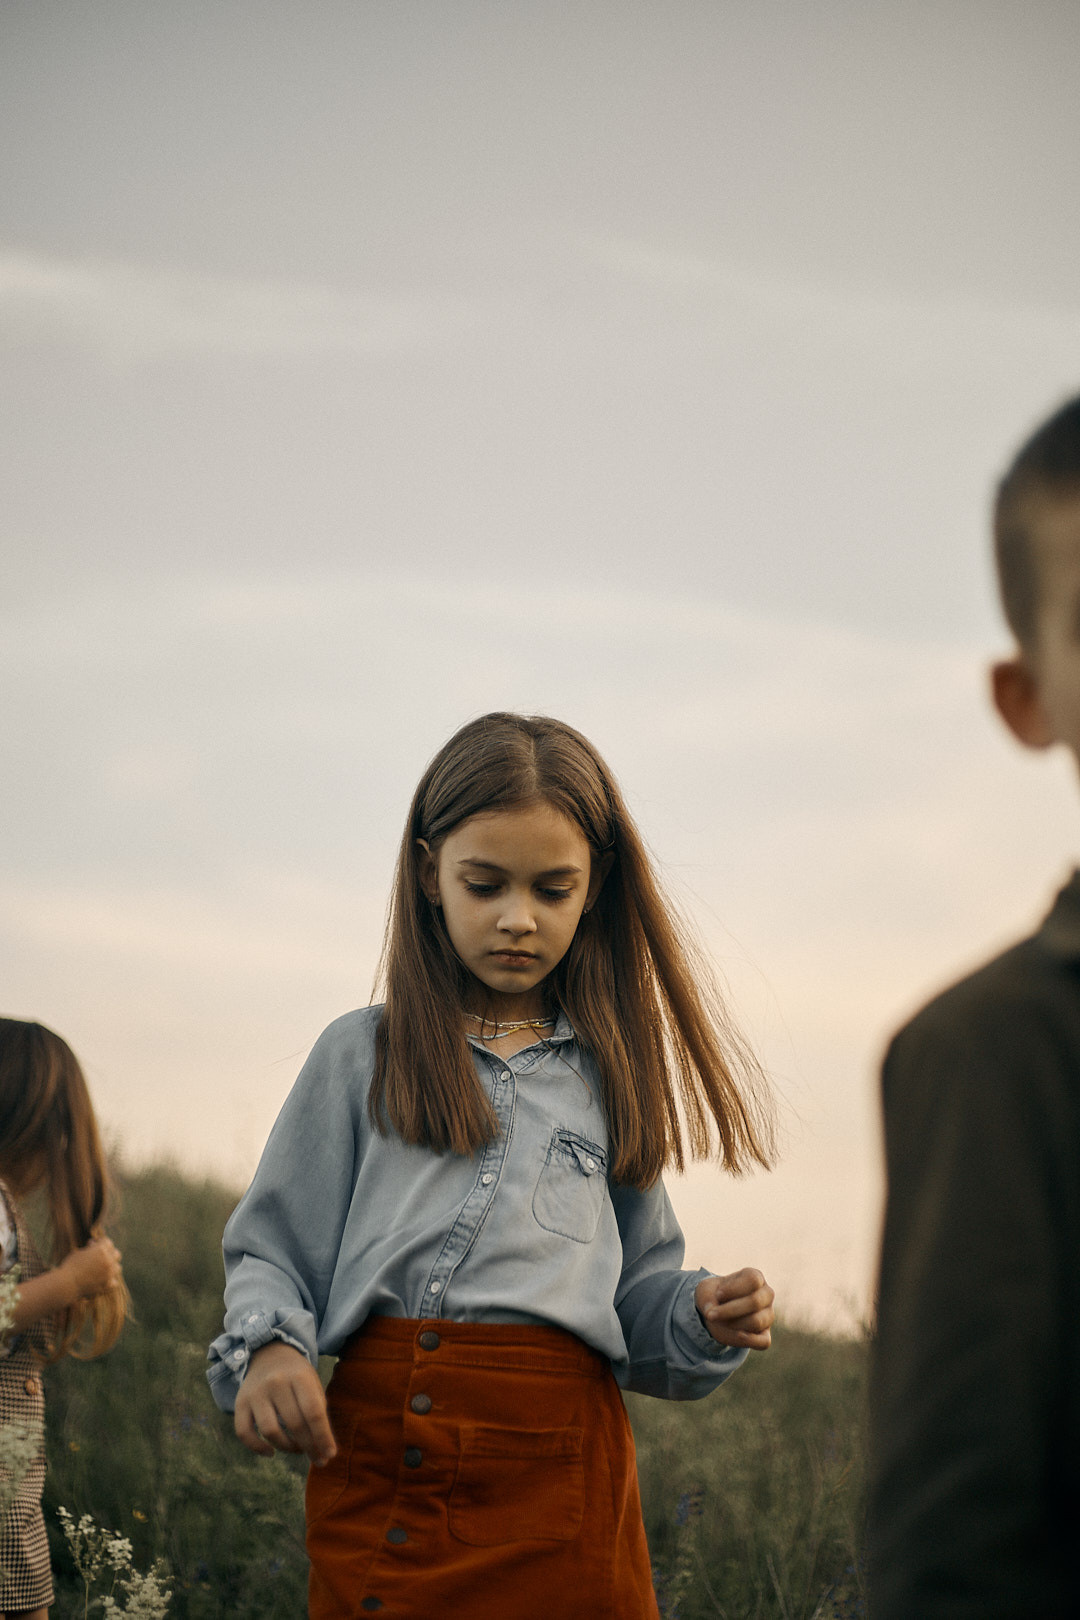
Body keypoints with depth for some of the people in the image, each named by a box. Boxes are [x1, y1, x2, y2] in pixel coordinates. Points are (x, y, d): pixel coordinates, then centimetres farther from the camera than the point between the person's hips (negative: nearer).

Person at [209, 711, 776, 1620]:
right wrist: (268, 1348, -12)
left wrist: (702, 1319, -5)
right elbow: (273, 1253, 7)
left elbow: (630, 1302, 15)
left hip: (558, 1468, 1)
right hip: (377, 1449, -1)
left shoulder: (607, 1076, 13)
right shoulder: (362, 1058, 8)